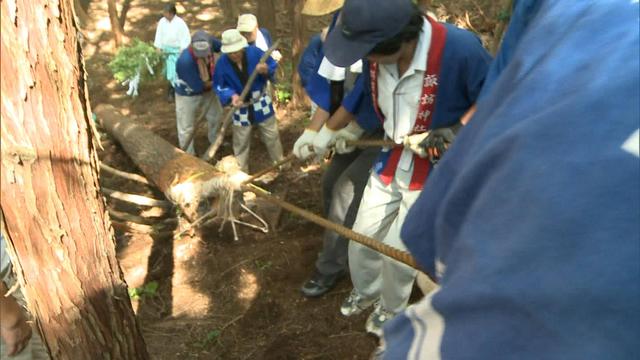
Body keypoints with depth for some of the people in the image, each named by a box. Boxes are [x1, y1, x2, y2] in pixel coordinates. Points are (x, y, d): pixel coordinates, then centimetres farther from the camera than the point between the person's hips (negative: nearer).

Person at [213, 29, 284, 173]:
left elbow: (273, 66, -9)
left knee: (272, 136, 17)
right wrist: (232, 95, -30)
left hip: (261, 103, 1)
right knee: (241, 143, 12)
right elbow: (219, 86, -11)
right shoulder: (222, 63, -19)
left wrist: (266, 70, -33)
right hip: (241, 108, 0)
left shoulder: (254, 52, -20)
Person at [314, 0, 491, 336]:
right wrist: (326, 132, 15)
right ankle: (365, 291, 47)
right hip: (389, 162, 5)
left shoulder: (460, 48, -31)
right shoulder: (378, 51, -14)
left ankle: (391, 309, 36)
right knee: (362, 238, 15)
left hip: (435, 172, -5)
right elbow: (358, 95, 7)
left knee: (399, 252, 3)